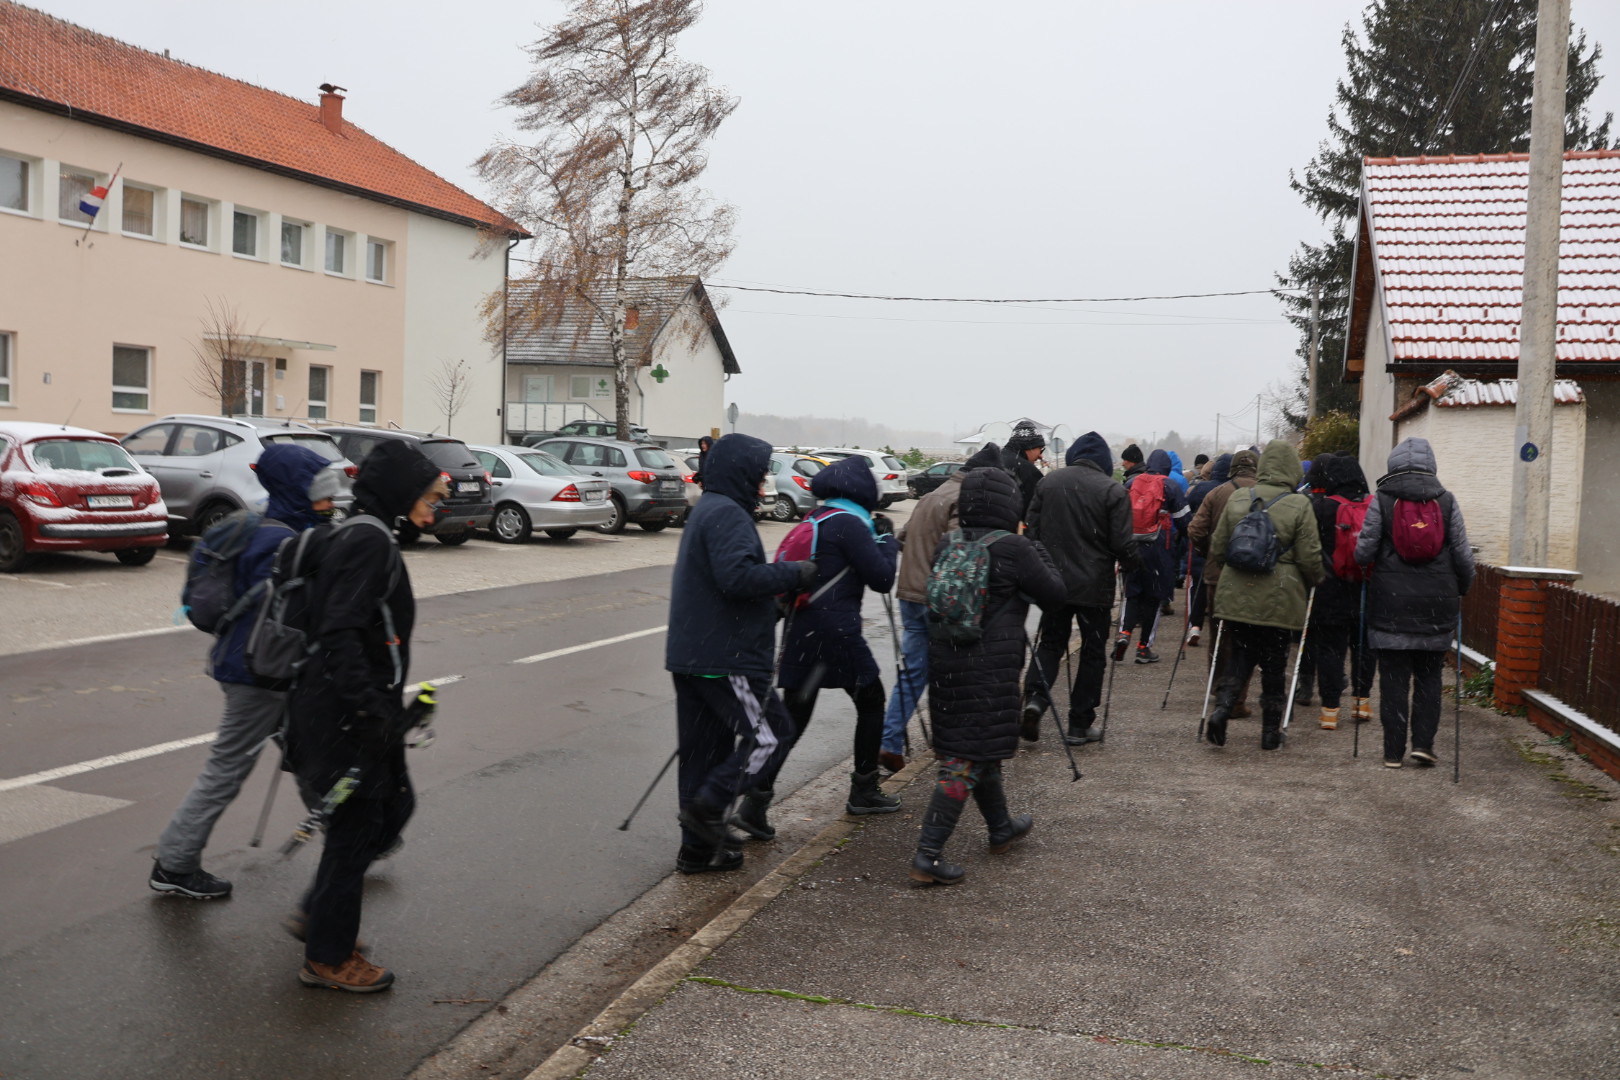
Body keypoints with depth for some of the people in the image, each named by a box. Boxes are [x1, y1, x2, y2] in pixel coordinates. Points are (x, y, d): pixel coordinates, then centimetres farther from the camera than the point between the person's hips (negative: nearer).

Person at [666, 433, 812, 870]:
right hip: (725, 658, -10)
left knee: (704, 748, 13)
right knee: (770, 733, -1)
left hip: (691, 654, 10)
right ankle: (709, 806, -6)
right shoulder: (728, 514, -14)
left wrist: (782, 578, 15)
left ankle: (699, 846, 18)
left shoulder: (705, 511, 20)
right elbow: (737, 576, -27)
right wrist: (793, 573, -15)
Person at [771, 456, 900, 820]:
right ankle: (863, 793, 24)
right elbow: (882, 580, -8)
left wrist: (875, 537, 17)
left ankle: (755, 803, -3)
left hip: (800, 632, 7)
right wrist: (886, 537, 5)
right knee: (871, 701, 14)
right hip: (836, 634, -7)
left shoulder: (814, 519, 13)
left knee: (793, 717, 7)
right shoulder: (850, 524, -11)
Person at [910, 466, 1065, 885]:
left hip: (945, 661, 7)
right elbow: (1054, 595, -6)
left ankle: (1001, 828, 41)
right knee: (967, 759, -3)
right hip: (989, 669, -7)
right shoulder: (1014, 548, -14)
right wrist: (1043, 556, 10)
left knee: (978, 748, 22)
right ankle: (928, 854, -5)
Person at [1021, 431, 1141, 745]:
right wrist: (1133, 563, 11)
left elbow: (1031, 530, 5)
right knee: (1093, 652, 10)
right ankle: (1080, 725, 12)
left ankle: (1035, 696, -8)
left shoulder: (1048, 482, 1)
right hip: (1094, 586, -3)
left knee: (1050, 642, 17)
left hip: (1053, 581, 3)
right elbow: (1123, 544, -11)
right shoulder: (1112, 491, -10)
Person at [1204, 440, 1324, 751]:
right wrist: (1313, 582, 14)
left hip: (1236, 596, 3)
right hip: (1279, 598, -2)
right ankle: (1271, 732, 16)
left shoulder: (1237, 500, 2)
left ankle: (1222, 706, -7)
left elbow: (1217, 549, 8)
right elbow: (1310, 558, -7)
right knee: (1274, 663, 9)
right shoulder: (1300, 505, -8)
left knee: (1241, 655, 15)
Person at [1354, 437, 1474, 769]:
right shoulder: (1446, 501, 1)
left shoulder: (1382, 502, -4)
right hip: (1437, 604, 2)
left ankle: (1393, 752, 6)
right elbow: (1463, 555, 1)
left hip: (1390, 604, -1)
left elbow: (1364, 552, -6)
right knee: (1429, 676, 14)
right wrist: (1462, 590, 17)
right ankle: (1423, 742, 7)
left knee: (1393, 678, 4)